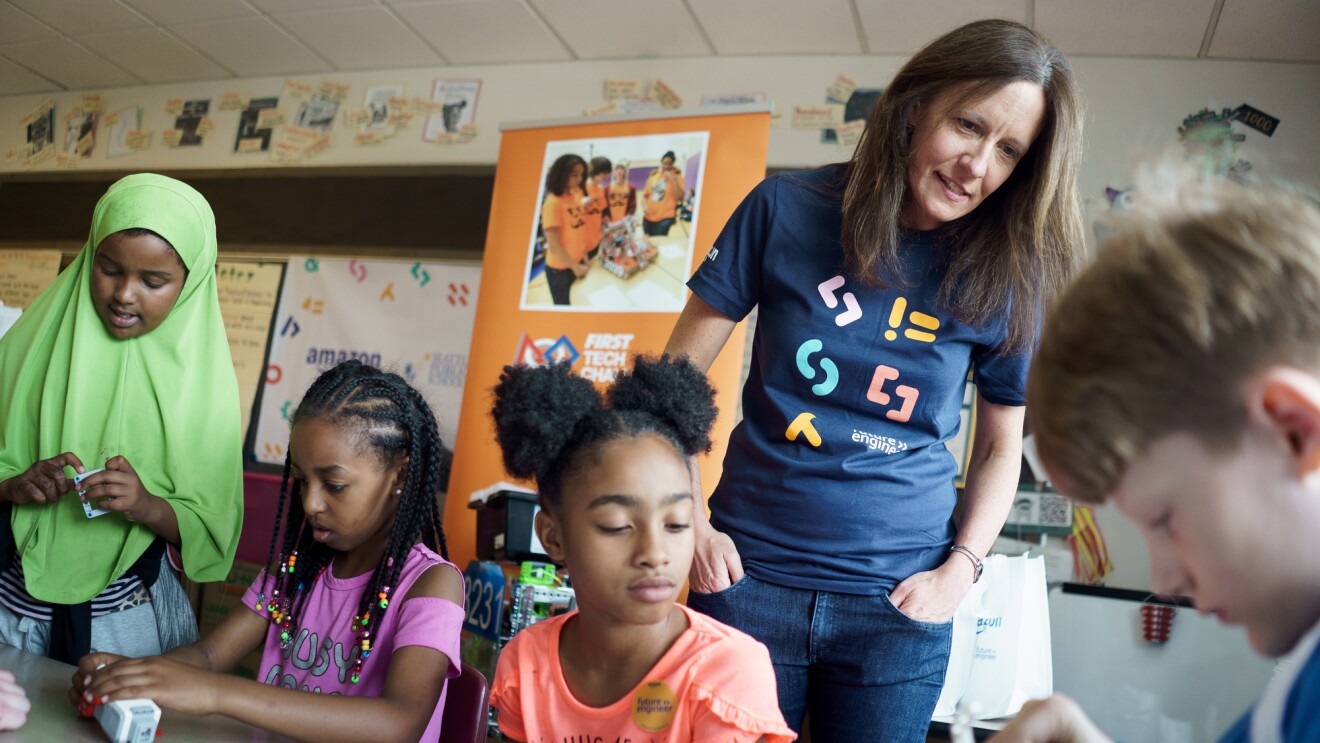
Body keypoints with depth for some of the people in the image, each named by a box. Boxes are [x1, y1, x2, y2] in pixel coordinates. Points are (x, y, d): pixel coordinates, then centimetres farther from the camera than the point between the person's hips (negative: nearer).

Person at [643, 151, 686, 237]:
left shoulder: (677, 176, -1)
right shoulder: (653, 175, 12)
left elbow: (680, 197, -13)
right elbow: (644, 195, 18)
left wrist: (673, 179, -18)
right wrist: (645, 206, 0)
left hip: (665, 217, -5)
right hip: (649, 217, 5)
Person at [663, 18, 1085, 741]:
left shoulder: (1005, 277, -1)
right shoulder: (788, 208, -5)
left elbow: (1001, 446, 10)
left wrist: (959, 571, -3)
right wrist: (688, 525, -7)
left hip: (898, 602, 1)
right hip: (749, 577, 0)